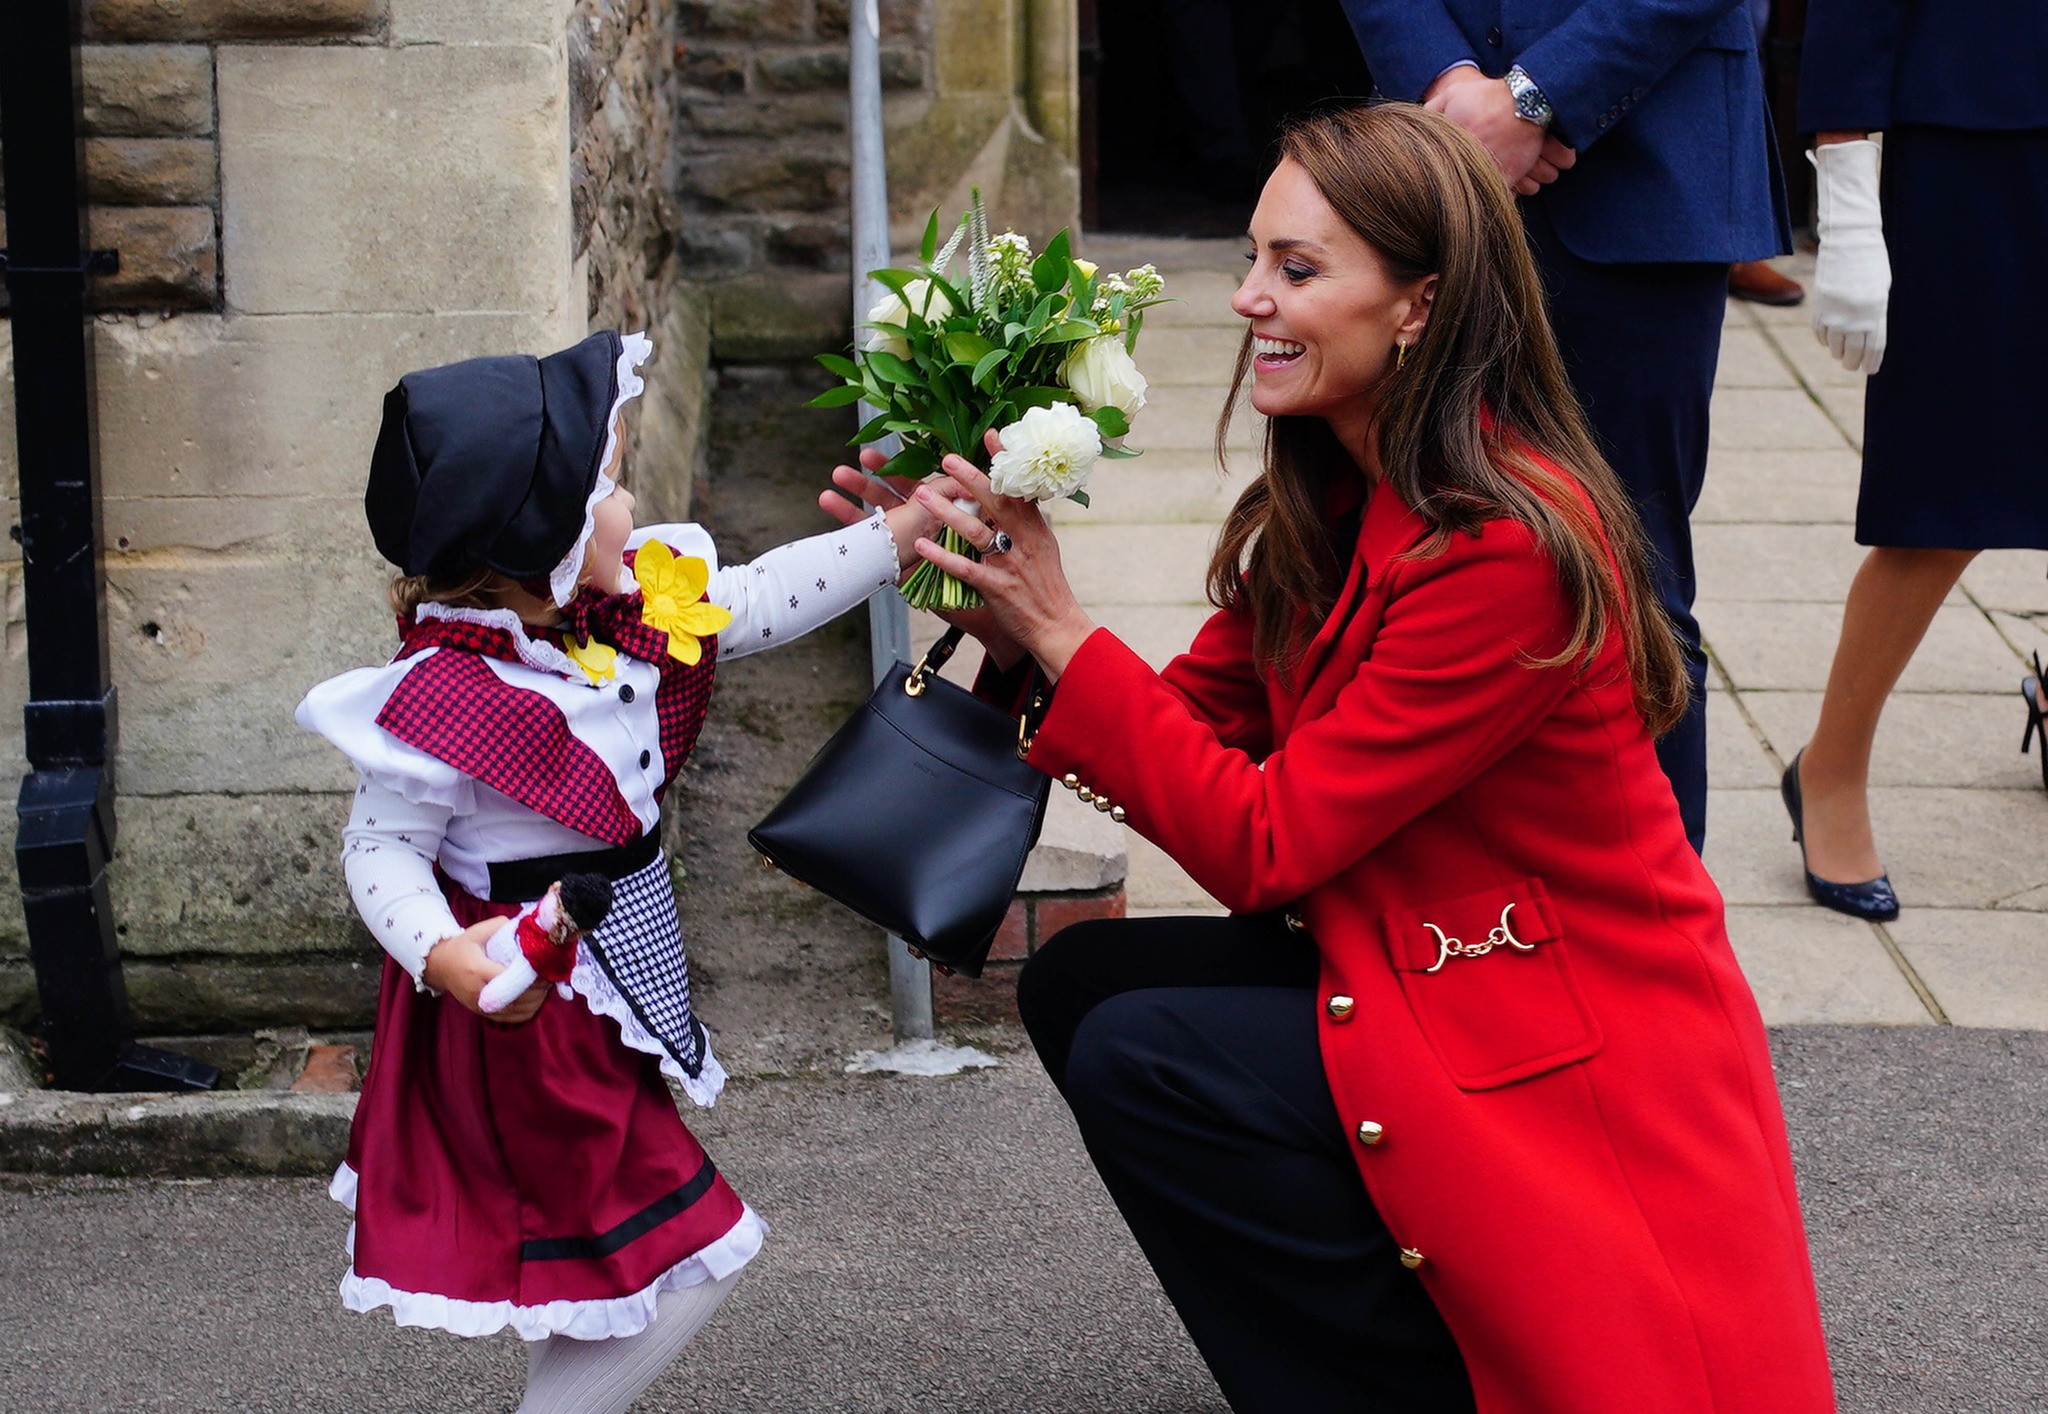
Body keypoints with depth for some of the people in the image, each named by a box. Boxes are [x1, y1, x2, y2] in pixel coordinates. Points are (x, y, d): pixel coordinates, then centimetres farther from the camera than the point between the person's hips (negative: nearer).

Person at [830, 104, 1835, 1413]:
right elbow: (1196, 726, 4)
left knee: (1139, 1059, -17)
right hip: (1413, 971, 9)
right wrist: (1006, 623, -10)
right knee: (1082, 984, 1)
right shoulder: (1331, 507, 2)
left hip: (1578, 1077, -9)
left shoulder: (1510, 552, -25)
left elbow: (1261, 843, -22)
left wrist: (1060, 627, -21)